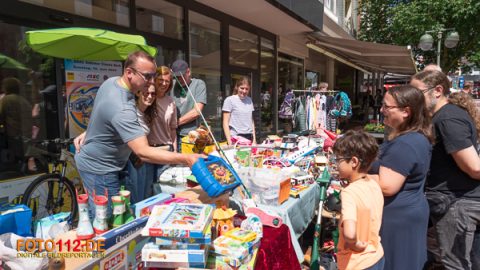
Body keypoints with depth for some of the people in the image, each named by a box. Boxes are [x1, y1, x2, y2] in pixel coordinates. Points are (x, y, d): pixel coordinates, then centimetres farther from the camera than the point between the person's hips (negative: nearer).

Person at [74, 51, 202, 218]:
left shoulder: (111, 81, -6)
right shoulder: (122, 109, -38)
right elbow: (144, 153, -44)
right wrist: (186, 159, -45)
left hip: (94, 159, 10)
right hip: (99, 169, -9)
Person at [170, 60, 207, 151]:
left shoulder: (198, 84, 1)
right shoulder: (172, 85, 9)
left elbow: (196, 112, -7)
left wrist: (176, 122, -2)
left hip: (189, 135, -2)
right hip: (173, 134, 2)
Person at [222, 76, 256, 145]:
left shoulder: (249, 100, 12)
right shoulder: (230, 100, -3)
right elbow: (225, 123, -5)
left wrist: (254, 139, 10)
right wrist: (229, 142, -11)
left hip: (249, 137, 5)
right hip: (236, 138, -5)